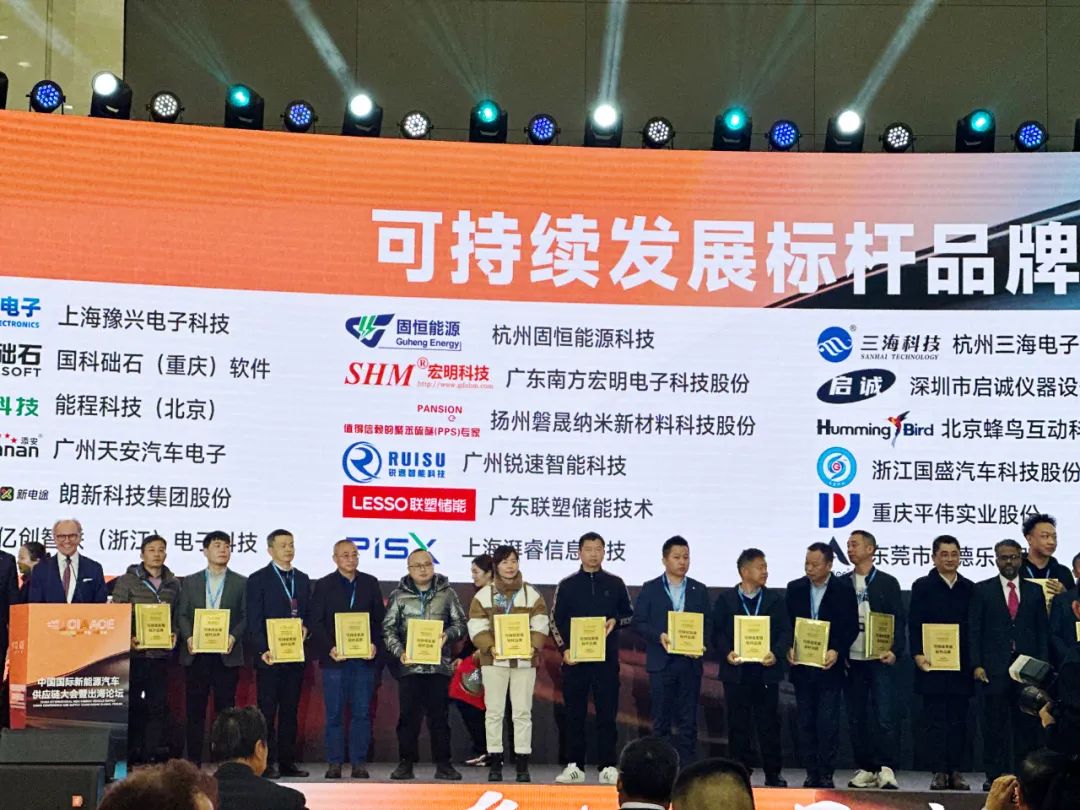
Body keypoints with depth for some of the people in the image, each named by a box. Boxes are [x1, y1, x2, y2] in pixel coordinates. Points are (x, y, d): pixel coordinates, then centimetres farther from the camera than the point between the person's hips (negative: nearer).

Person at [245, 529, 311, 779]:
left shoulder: (302, 579, 15)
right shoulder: (258, 579, -1)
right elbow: (254, 621, -6)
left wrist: (305, 628, -4)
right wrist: (264, 650, -16)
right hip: (269, 656, -5)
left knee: (290, 711, 8)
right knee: (267, 711, -2)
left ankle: (287, 762, 13)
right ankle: (268, 763, 1)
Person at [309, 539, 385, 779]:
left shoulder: (370, 583, 11)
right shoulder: (324, 585, 5)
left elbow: (380, 618, 9)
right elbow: (316, 623, 0)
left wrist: (375, 644, -7)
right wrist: (329, 648, -13)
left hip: (364, 658, 2)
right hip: (334, 658, -1)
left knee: (362, 713, 2)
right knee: (334, 714, 1)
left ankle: (359, 763, 8)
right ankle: (334, 763, 8)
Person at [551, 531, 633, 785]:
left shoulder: (615, 584, 9)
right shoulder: (567, 585, 6)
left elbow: (630, 615, 14)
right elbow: (555, 621, 5)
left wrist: (615, 622, -7)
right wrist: (564, 649, -7)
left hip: (607, 659, 0)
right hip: (575, 658, 0)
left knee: (607, 713, -1)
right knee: (574, 713, 2)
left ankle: (608, 766, 3)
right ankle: (574, 765, 8)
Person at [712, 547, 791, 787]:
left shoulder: (775, 599, 9)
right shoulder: (725, 599, 6)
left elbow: (785, 632, 4)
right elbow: (717, 632, 2)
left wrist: (777, 653, -13)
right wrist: (726, 653, -15)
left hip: (766, 670, 1)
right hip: (736, 670, -1)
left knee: (769, 723, 3)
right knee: (738, 725, 3)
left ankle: (773, 774, 11)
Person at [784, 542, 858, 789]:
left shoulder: (844, 590, -2)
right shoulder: (795, 588, 8)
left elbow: (851, 627, -3)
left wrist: (837, 651, -16)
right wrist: (789, 648, -7)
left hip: (829, 666, -3)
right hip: (802, 666, 3)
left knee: (828, 723, -5)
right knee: (806, 722, 6)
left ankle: (826, 774, 3)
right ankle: (812, 773, 13)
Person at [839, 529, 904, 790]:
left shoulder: (887, 583, 3)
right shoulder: (841, 583, 10)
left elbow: (898, 621, 0)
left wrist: (894, 651, -13)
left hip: (880, 660, -3)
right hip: (851, 661, 3)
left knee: (885, 717, -9)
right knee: (856, 718, 5)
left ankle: (886, 769, -5)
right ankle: (865, 769, 13)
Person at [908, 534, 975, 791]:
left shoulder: (969, 588, 10)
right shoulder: (922, 586, 4)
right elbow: (914, 625, -1)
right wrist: (918, 654, -13)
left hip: (961, 665, 2)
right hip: (932, 663, -2)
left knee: (958, 720, 5)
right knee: (935, 720, -1)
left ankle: (955, 771, 11)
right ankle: (939, 772, 3)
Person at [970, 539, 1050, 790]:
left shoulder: (1035, 591, 12)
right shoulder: (982, 590, 6)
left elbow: (1043, 631, 10)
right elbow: (974, 631, 3)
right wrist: (977, 665, -6)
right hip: (994, 668, -1)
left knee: (1027, 724, 1)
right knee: (995, 725, 1)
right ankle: (994, 775, 6)